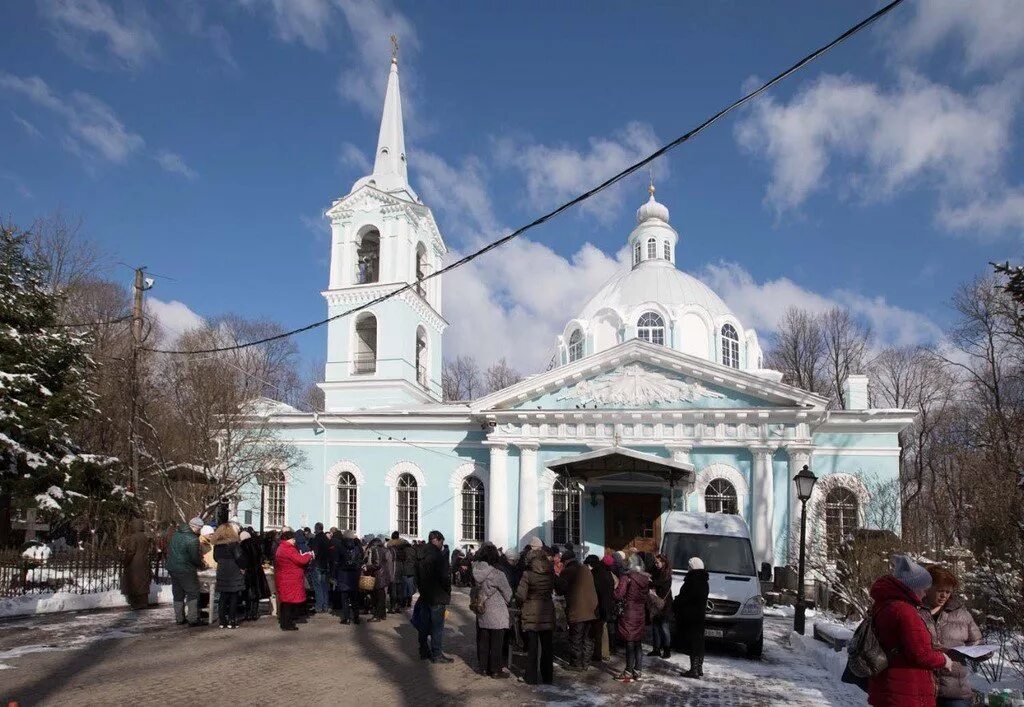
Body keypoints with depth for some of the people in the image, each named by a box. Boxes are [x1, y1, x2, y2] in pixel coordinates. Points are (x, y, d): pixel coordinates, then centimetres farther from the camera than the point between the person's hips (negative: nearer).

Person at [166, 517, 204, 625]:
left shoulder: (176, 534, 7)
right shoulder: (193, 539, -19)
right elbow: (195, 558, -17)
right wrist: (201, 565, 4)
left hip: (172, 568, 8)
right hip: (185, 571, -8)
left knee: (178, 595, 15)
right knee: (193, 593, 1)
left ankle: (179, 619, 21)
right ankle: (192, 619, -1)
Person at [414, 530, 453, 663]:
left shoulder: (421, 557, 10)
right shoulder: (439, 557, -17)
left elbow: (417, 577, 16)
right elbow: (445, 577, -19)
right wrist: (448, 592, -4)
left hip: (424, 596, 8)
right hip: (438, 597, -8)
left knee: (424, 624, 15)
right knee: (437, 626, -1)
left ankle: (424, 651, 24)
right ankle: (437, 654, 2)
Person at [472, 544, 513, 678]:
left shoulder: (475, 571, -7)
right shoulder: (498, 574, -22)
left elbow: (475, 589, 6)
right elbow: (508, 594, -8)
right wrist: (506, 603, 11)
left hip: (481, 613, 6)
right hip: (496, 614, -6)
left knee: (482, 641, 16)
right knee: (496, 643, 7)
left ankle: (484, 667, 27)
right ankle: (496, 670, 15)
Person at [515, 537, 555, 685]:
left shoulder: (528, 574, -14)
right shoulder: (550, 573, -4)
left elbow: (520, 595, -16)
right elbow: (553, 587, 6)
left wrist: (521, 603, 4)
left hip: (531, 613, -3)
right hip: (548, 613, 3)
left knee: (532, 646, 6)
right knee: (547, 646, 12)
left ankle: (531, 677, 12)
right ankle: (547, 677, 20)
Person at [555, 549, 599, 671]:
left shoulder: (567, 572, -10)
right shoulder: (586, 569, 10)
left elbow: (560, 590, -6)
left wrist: (555, 579, 8)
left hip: (577, 611, -6)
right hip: (591, 610, 6)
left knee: (575, 639, 5)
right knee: (588, 638, 14)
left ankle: (576, 664, 9)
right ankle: (586, 663, 20)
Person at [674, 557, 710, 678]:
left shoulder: (692, 581, -18)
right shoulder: (703, 582, 10)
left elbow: (683, 598, -18)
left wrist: (674, 606, -1)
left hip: (690, 617, -9)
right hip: (700, 616, 9)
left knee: (692, 644, -4)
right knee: (699, 642, 15)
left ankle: (694, 670, -2)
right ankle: (699, 669, 23)